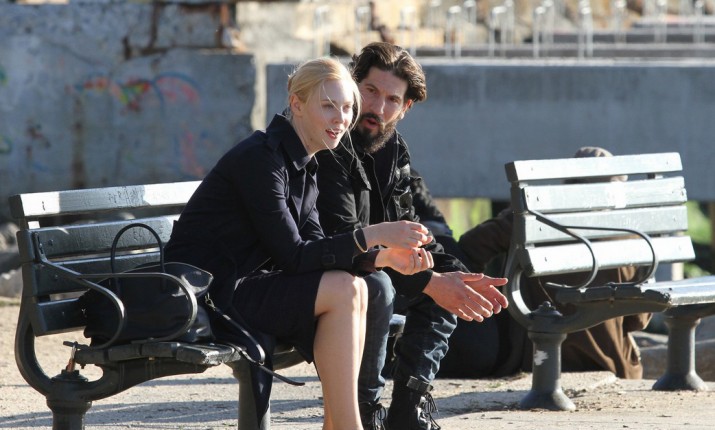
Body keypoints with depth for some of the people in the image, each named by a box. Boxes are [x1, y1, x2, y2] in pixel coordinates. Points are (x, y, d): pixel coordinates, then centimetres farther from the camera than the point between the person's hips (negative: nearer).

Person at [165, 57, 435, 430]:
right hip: (208, 294, -9)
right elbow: (292, 256, -21)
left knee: (355, 289, -6)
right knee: (342, 291, -18)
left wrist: (383, 258, -8)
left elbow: (315, 249, 6)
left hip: (245, 282, 9)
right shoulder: (260, 159, -18)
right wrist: (371, 236, -23)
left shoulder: (302, 165, 12)